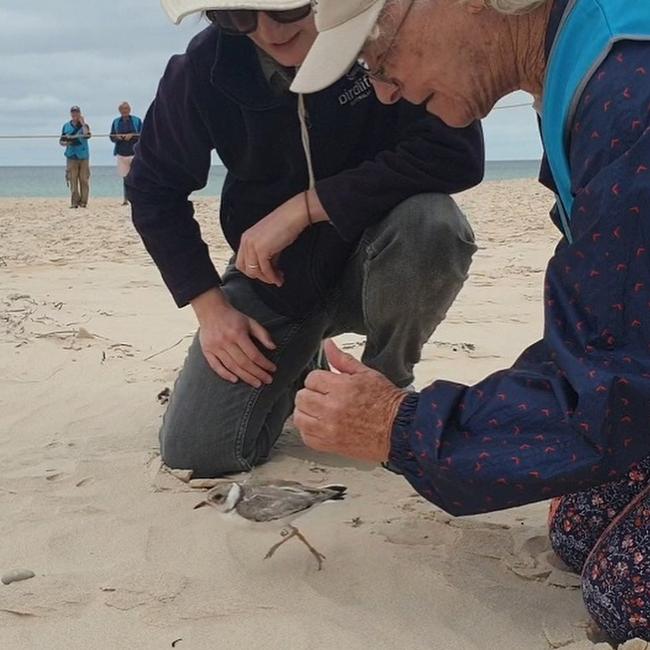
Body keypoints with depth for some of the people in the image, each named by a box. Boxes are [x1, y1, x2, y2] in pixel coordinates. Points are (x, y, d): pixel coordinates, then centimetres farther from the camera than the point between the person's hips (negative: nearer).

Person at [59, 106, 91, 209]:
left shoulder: (84, 125, 6)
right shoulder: (66, 126, 11)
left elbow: (87, 136, -16)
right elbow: (61, 141, 15)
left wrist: (82, 123, -13)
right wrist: (65, 143, -7)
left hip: (83, 156, -1)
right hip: (71, 156, 1)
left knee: (84, 180, -2)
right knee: (72, 180, -4)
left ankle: (83, 201, 3)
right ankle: (74, 202, -1)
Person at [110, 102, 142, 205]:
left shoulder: (137, 120, 5)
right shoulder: (116, 122, 13)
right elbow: (112, 137, 13)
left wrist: (132, 135, -16)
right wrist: (117, 137, -9)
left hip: (134, 152, -3)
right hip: (121, 153, 3)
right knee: (125, 177, 5)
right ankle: (126, 199, 10)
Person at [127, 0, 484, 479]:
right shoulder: (204, 67, -15)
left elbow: (456, 151, -30)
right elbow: (154, 192, -1)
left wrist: (304, 207, -28)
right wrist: (210, 306, -9)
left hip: (373, 269, -1)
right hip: (273, 276, 2)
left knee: (432, 223, -36)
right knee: (195, 451, -9)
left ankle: (386, 384, -5)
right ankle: (299, 365, 24)